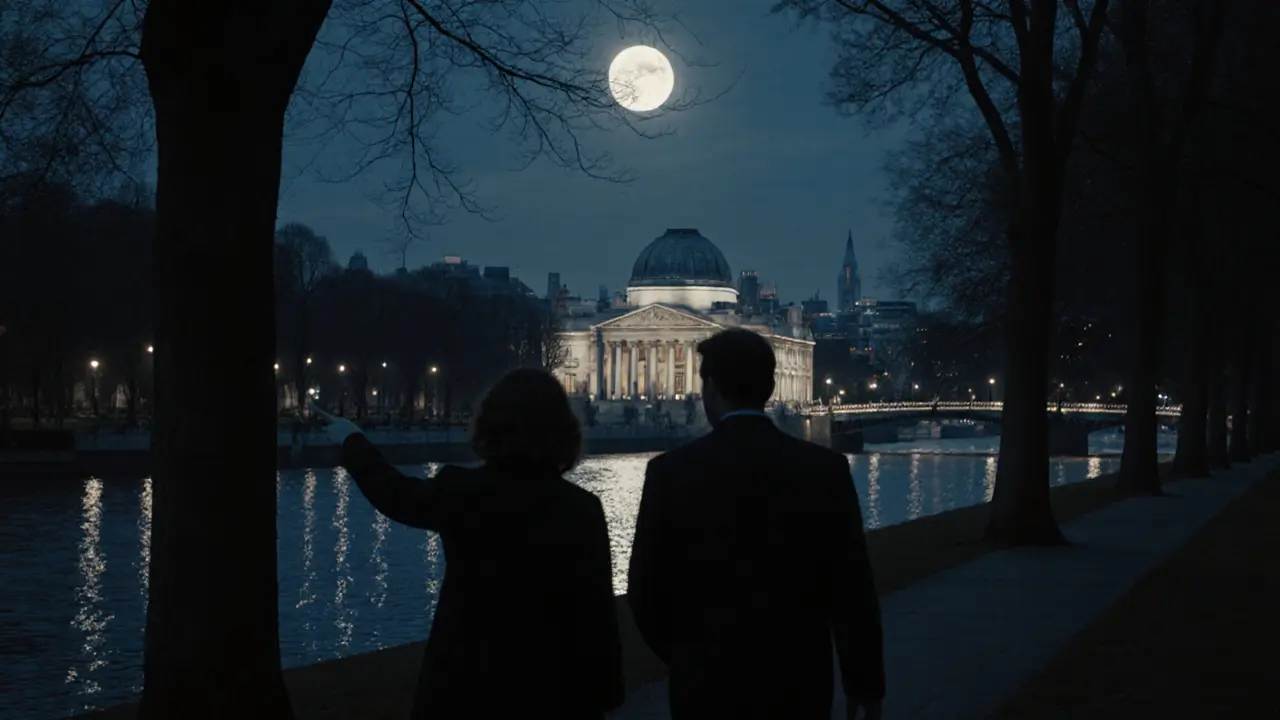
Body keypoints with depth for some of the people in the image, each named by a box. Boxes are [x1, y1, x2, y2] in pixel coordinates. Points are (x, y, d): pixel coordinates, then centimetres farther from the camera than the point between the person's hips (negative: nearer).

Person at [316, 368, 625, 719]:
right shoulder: (582, 509, -11)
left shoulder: (459, 492, -8)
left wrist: (352, 441, 30)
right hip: (551, 690, -1)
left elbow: (395, 494, 13)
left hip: (466, 684, 1)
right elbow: (597, 612, -10)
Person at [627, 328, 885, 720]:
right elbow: (852, 588, -5)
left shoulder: (671, 472, -8)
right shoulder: (826, 469, -6)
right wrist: (864, 682, 6)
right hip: (800, 685, 1)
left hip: (707, 686, -1)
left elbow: (646, 591, -3)